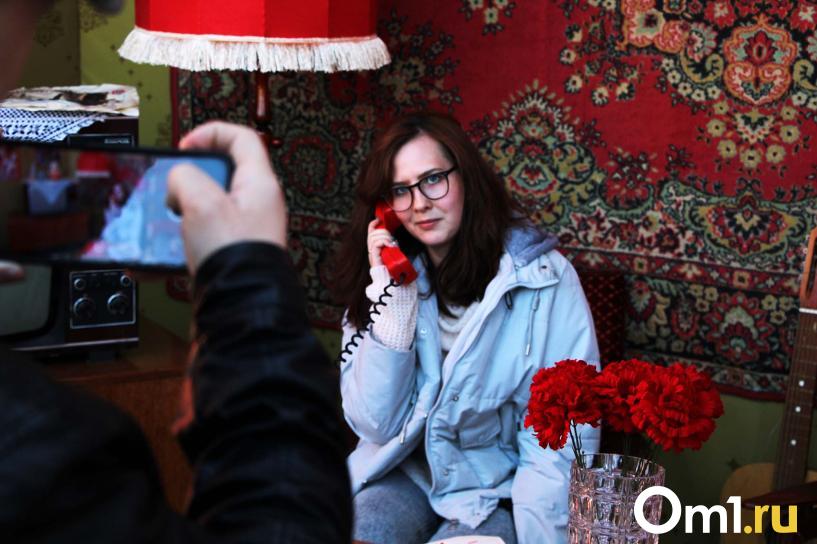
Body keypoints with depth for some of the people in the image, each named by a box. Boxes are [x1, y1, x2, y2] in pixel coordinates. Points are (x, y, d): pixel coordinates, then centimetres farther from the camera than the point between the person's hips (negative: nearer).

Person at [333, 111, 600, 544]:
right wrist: (392, 297, -15)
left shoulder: (543, 277, -13)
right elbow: (375, 424, -7)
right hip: (405, 472, 3)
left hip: (499, 489, -2)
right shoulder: (394, 275, 0)